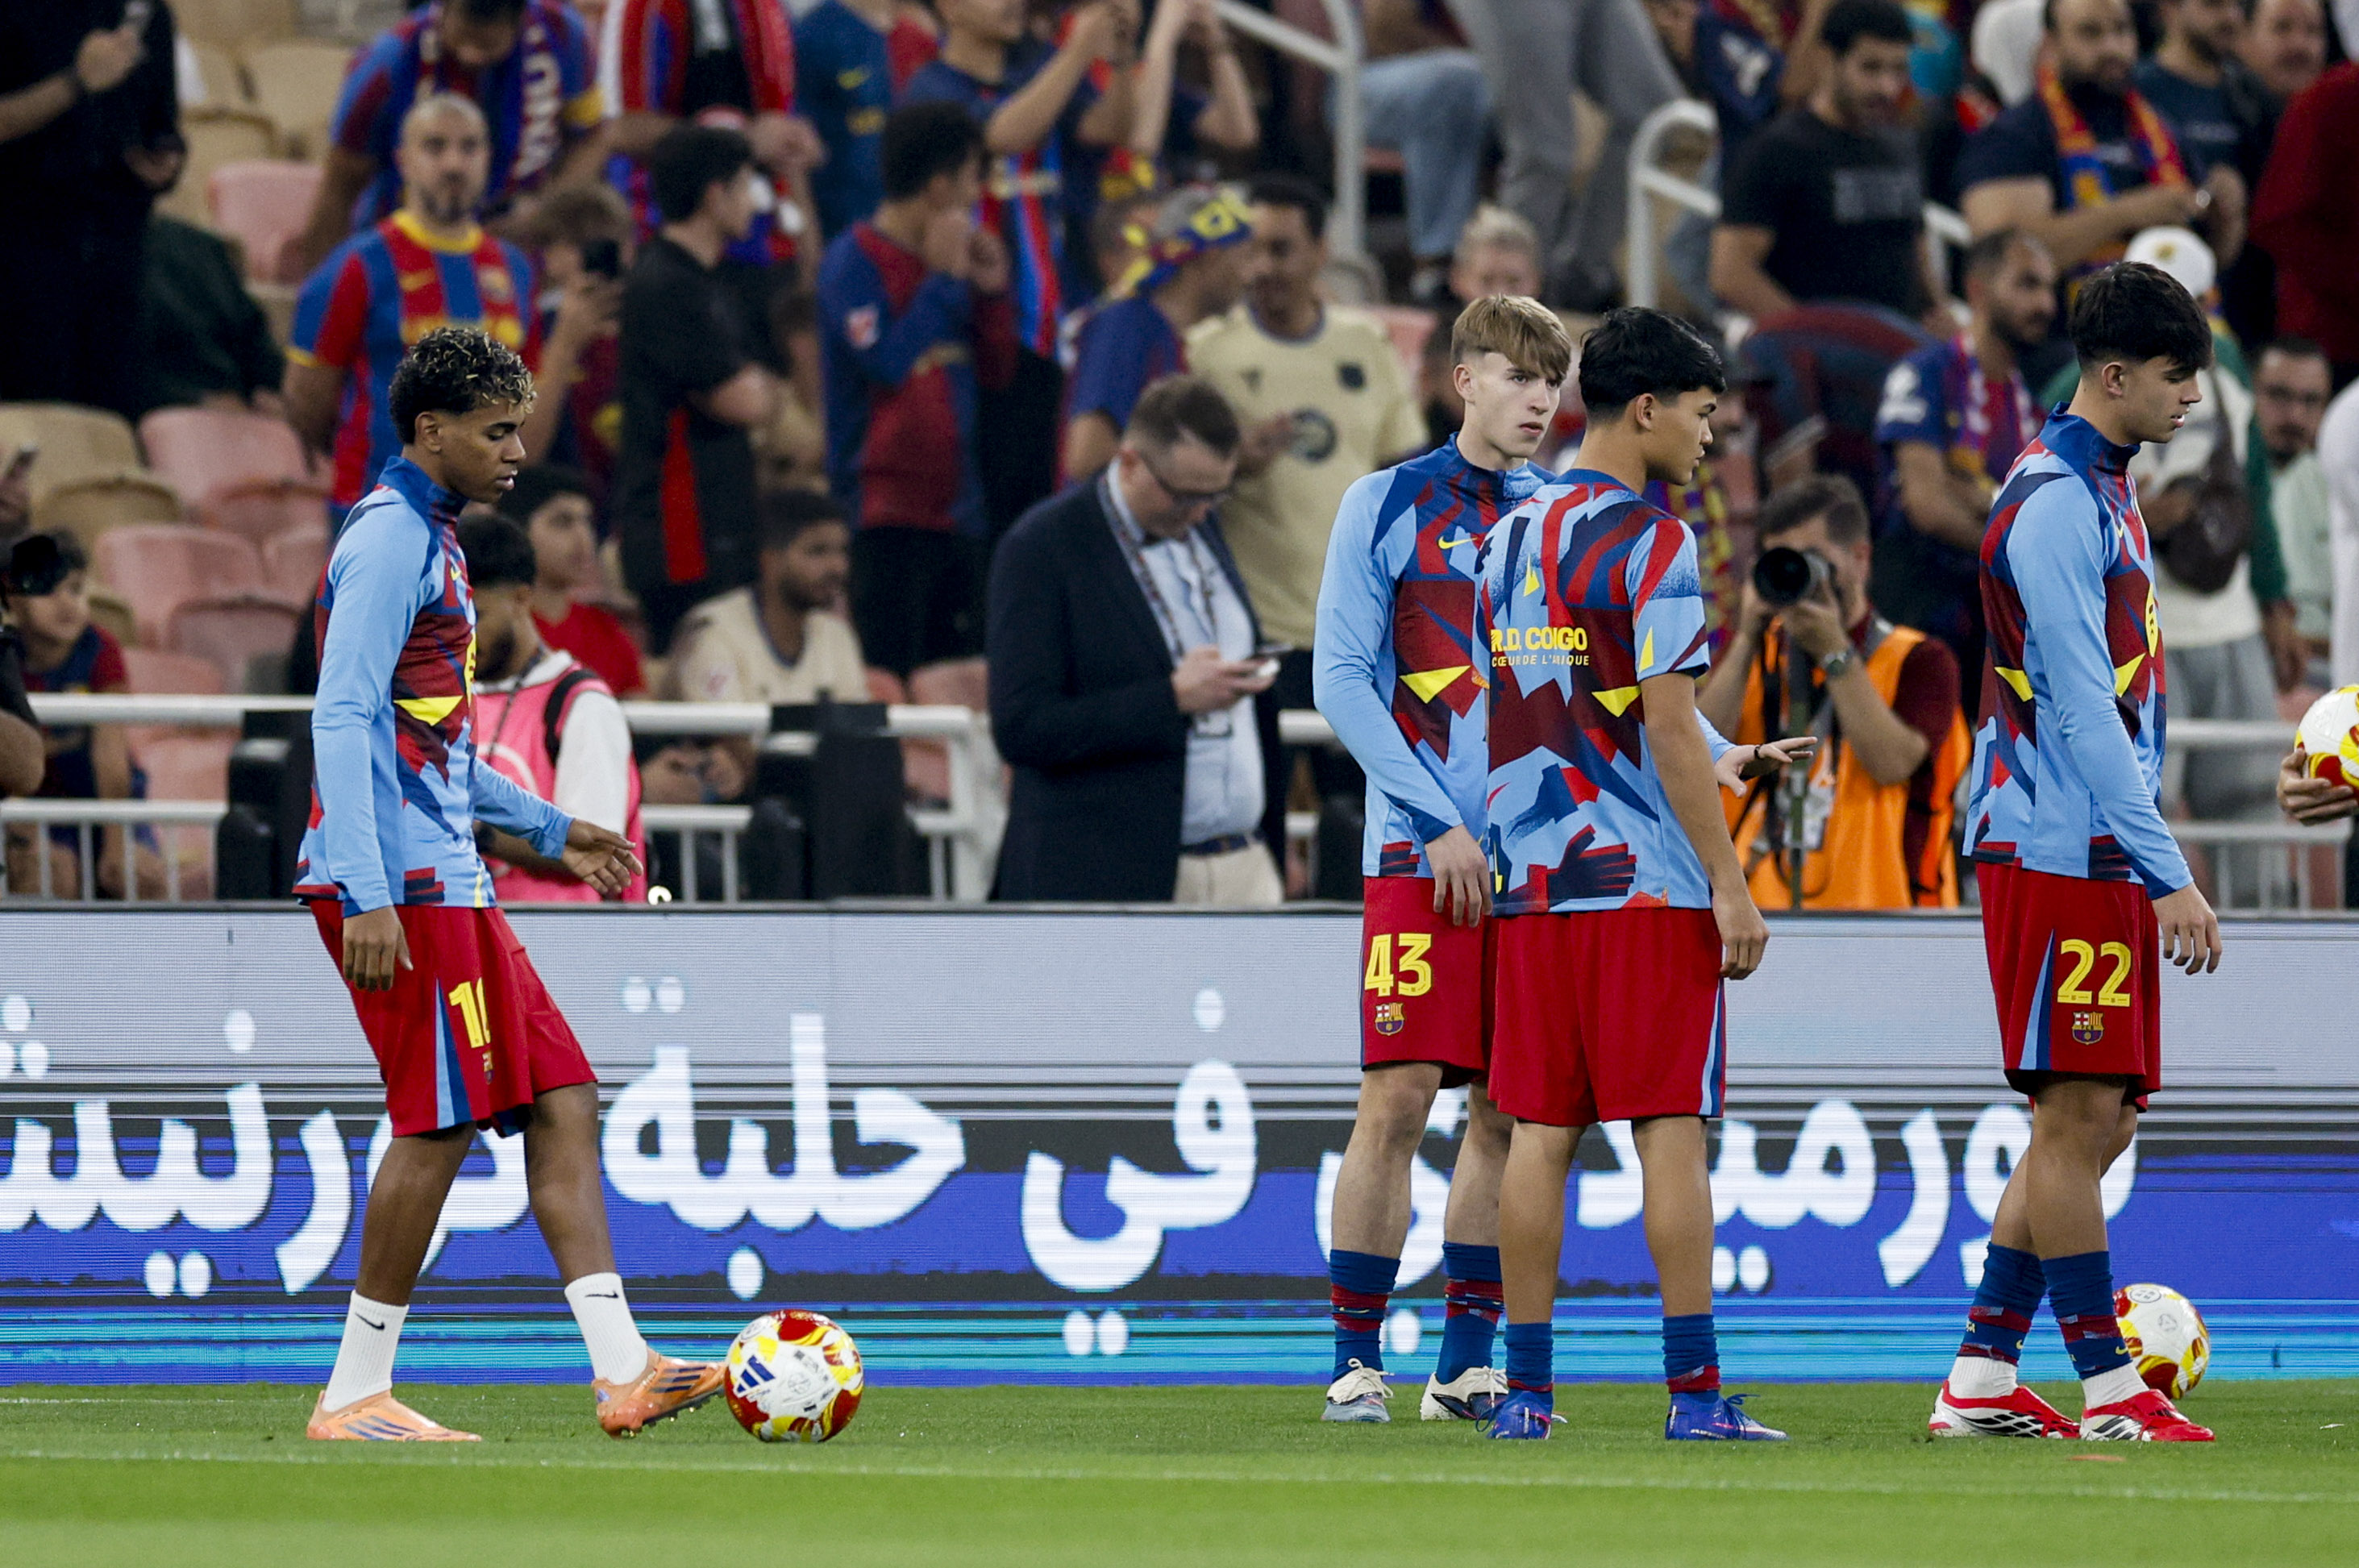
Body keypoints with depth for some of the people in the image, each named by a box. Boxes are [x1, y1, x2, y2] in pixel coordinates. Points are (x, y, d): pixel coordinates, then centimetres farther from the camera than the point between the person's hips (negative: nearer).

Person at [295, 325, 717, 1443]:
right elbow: (343, 720, -19)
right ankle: (356, 1394, -4)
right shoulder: (391, 541, -11)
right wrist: (367, 895, -26)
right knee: (439, 1121, -10)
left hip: (447, 883, 10)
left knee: (560, 1101, 5)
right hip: (402, 882, -10)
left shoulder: (429, 539, 21)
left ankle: (622, 1369, 1)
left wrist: (548, 830, 29)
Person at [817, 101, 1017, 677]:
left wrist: (991, 292, 3)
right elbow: (886, 364, -20)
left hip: (956, 513, 8)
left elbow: (996, 370, 19)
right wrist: (944, 279, -12)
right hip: (885, 514, -8)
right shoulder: (855, 262, -8)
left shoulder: (951, 258, 15)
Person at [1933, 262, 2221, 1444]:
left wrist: (2157, 866, 19)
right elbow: (2081, 712, -19)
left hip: (2100, 859, 10)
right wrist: (2169, 874, -20)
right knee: (2078, 1115, -7)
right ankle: (2108, 1391, -5)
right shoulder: (2054, 505, -14)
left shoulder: (2103, 492, 17)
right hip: (2058, 853, -10)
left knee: (2092, 1122, 9)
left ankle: (1981, 1381, 12)